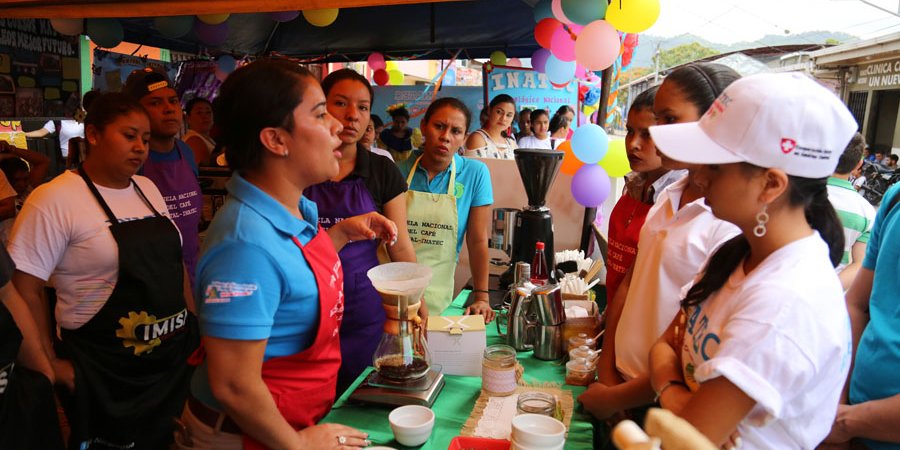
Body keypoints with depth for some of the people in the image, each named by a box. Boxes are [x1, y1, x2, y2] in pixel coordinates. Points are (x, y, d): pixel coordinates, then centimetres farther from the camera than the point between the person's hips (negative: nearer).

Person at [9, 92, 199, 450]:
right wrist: (51, 363, -11)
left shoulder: (148, 189, 7)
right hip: (105, 371, -6)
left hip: (175, 355, 6)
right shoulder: (55, 199, -13)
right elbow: (24, 288, -13)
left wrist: (195, 324, 9)